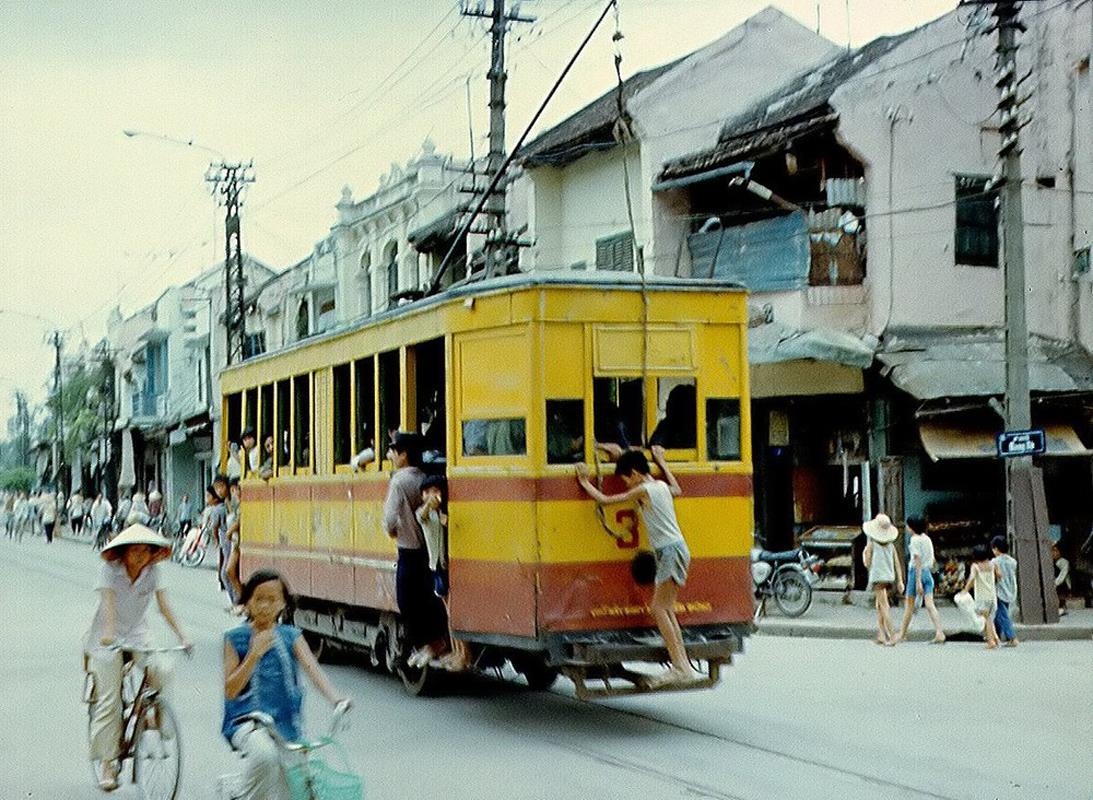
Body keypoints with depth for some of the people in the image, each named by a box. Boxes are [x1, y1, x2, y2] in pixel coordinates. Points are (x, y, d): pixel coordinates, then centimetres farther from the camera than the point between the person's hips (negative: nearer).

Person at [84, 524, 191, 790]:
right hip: (108, 639, -3)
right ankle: (106, 762, 0)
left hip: (137, 635, 3)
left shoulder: (153, 571, -6)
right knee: (109, 700, -8)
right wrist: (109, 632, -46)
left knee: (161, 675, -24)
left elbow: (163, 605, -13)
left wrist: (181, 635, -26)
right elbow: (109, 602, -28)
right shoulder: (111, 570, -14)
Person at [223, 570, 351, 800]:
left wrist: (336, 699, -30)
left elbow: (312, 668, -12)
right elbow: (230, 691, -7)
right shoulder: (235, 639, -1)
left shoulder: (291, 636, 5)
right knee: (265, 754, -36)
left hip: (284, 723, 3)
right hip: (246, 721, -3)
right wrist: (254, 654, -20)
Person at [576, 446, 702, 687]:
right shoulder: (662, 486, 14)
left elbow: (605, 500, -7)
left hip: (670, 551, -9)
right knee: (666, 610, 8)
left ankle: (680, 666, -13)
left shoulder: (642, 490, -9)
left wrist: (585, 483, 6)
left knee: (659, 608, -9)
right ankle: (682, 667, 5)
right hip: (676, 549, 9)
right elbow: (677, 490, 40)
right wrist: (661, 462, 46)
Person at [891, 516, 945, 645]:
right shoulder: (927, 539, 12)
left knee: (909, 604, 5)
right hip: (928, 573, 7)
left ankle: (902, 634, 15)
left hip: (916, 572, -7)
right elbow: (932, 561, 17)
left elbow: (917, 560, -17)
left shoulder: (915, 539, -11)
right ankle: (939, 633, -15)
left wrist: (918, 582, -19)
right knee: (930, 604, -1)